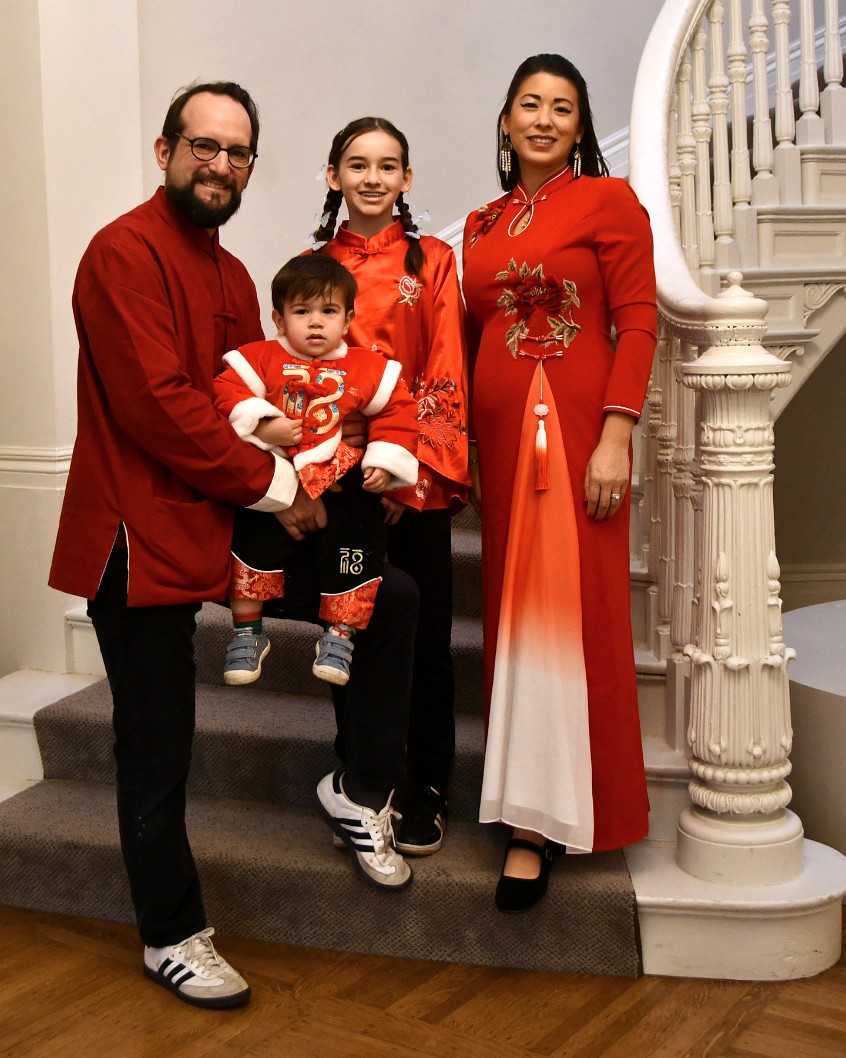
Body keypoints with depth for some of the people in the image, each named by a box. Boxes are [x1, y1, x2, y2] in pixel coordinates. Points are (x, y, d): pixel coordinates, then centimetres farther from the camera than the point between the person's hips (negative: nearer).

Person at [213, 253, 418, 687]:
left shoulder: (367, 368, 7)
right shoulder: (261, 358, 4)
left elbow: (397, 410, 10)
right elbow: (228, 391, -4)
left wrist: (384, 463, -1)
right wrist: (262, 425, -19)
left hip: (343, 483, 1)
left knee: (358, 535, -19)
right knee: (255, 535, -21)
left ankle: (339, 633, -2)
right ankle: (247, 630, -2)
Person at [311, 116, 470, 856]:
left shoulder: (432, 261, 2)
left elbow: (446, 376, -3)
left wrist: (411, 469, -13)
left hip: (417, 479, -2)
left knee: (425, 638, 3)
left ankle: (427, 794, 16)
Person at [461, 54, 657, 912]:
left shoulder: (608, 201, 0)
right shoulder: (482, 226, 16)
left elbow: (636, 323, -7)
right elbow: (472, 341, 17)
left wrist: (616, 436, -16)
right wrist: (465, 446, 12)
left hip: (576, 428, -6)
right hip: (499, 431, 6)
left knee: (565, 610, -5)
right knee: (512, 611, 7)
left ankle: (542, 822, 1)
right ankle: (531, 814, 17)